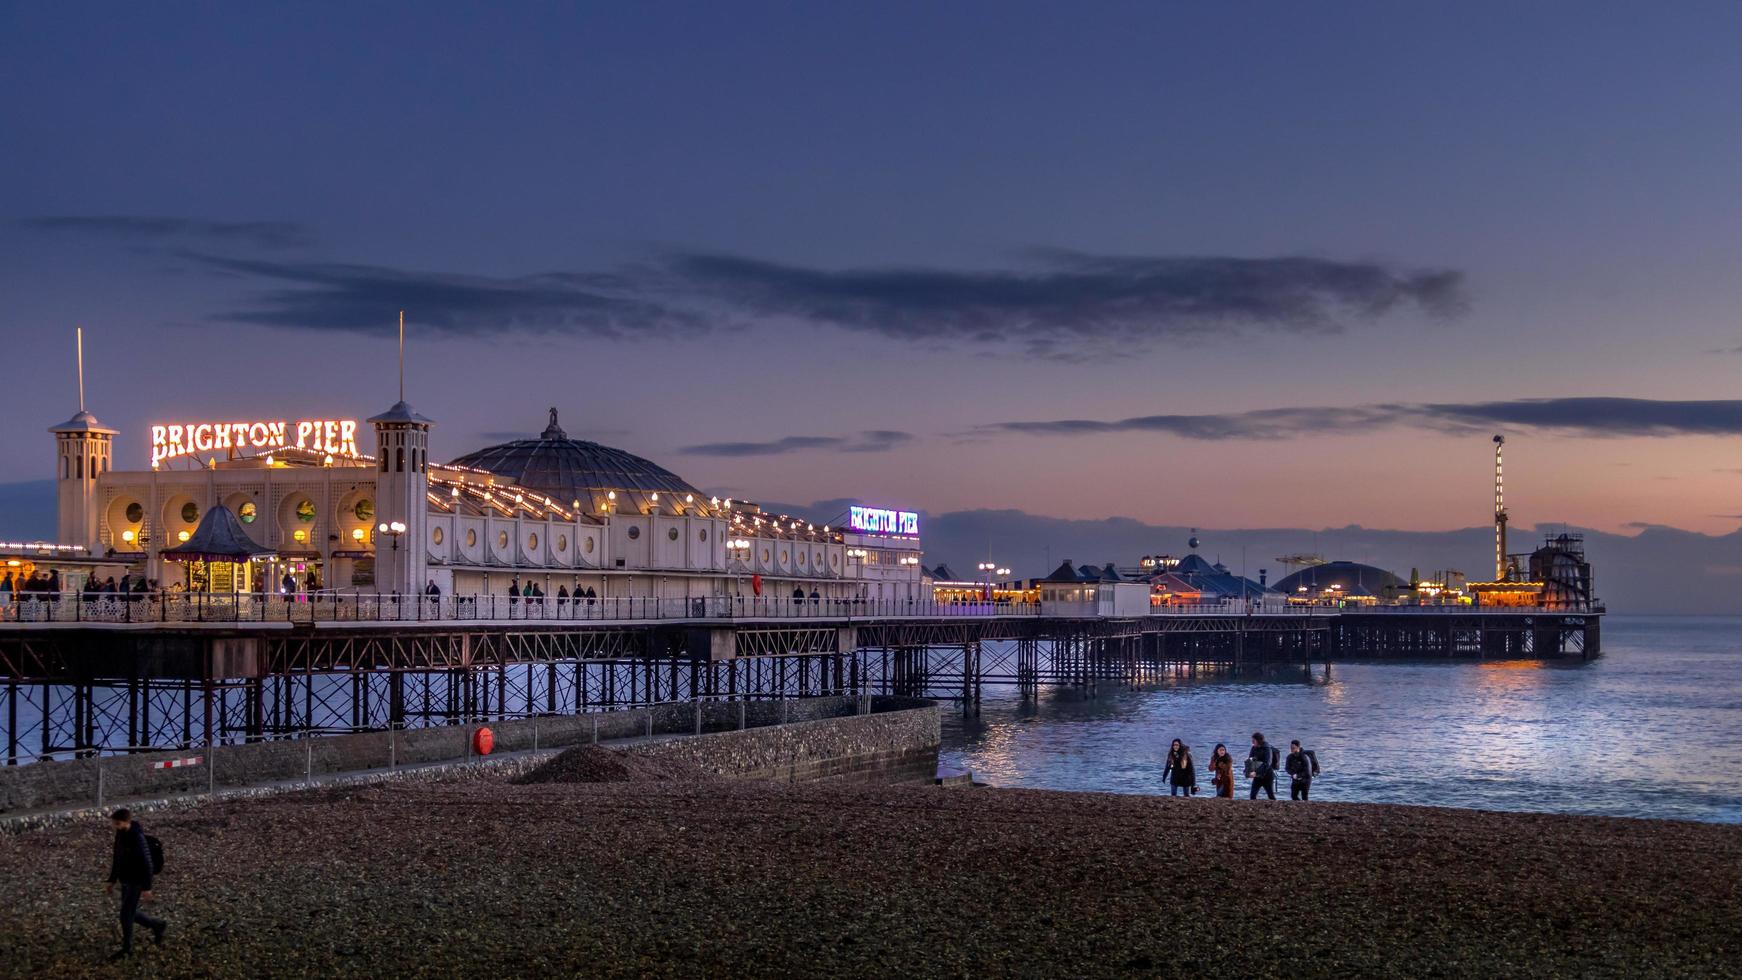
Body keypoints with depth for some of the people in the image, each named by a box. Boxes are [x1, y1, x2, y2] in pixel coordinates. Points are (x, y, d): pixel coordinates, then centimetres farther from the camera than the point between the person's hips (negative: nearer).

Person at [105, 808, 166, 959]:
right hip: (125, 881, 8)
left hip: (136, 883, -8)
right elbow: (117, 859, 12)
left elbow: (147, 864, -22)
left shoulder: (137, 838, -26)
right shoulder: (120, 834, 0)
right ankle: (157, 926, 34)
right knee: (130, 914, 15)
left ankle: (127, 949, 13)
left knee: (126, 915, -2)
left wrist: (147, 888, -19)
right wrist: (112, 881, 14)